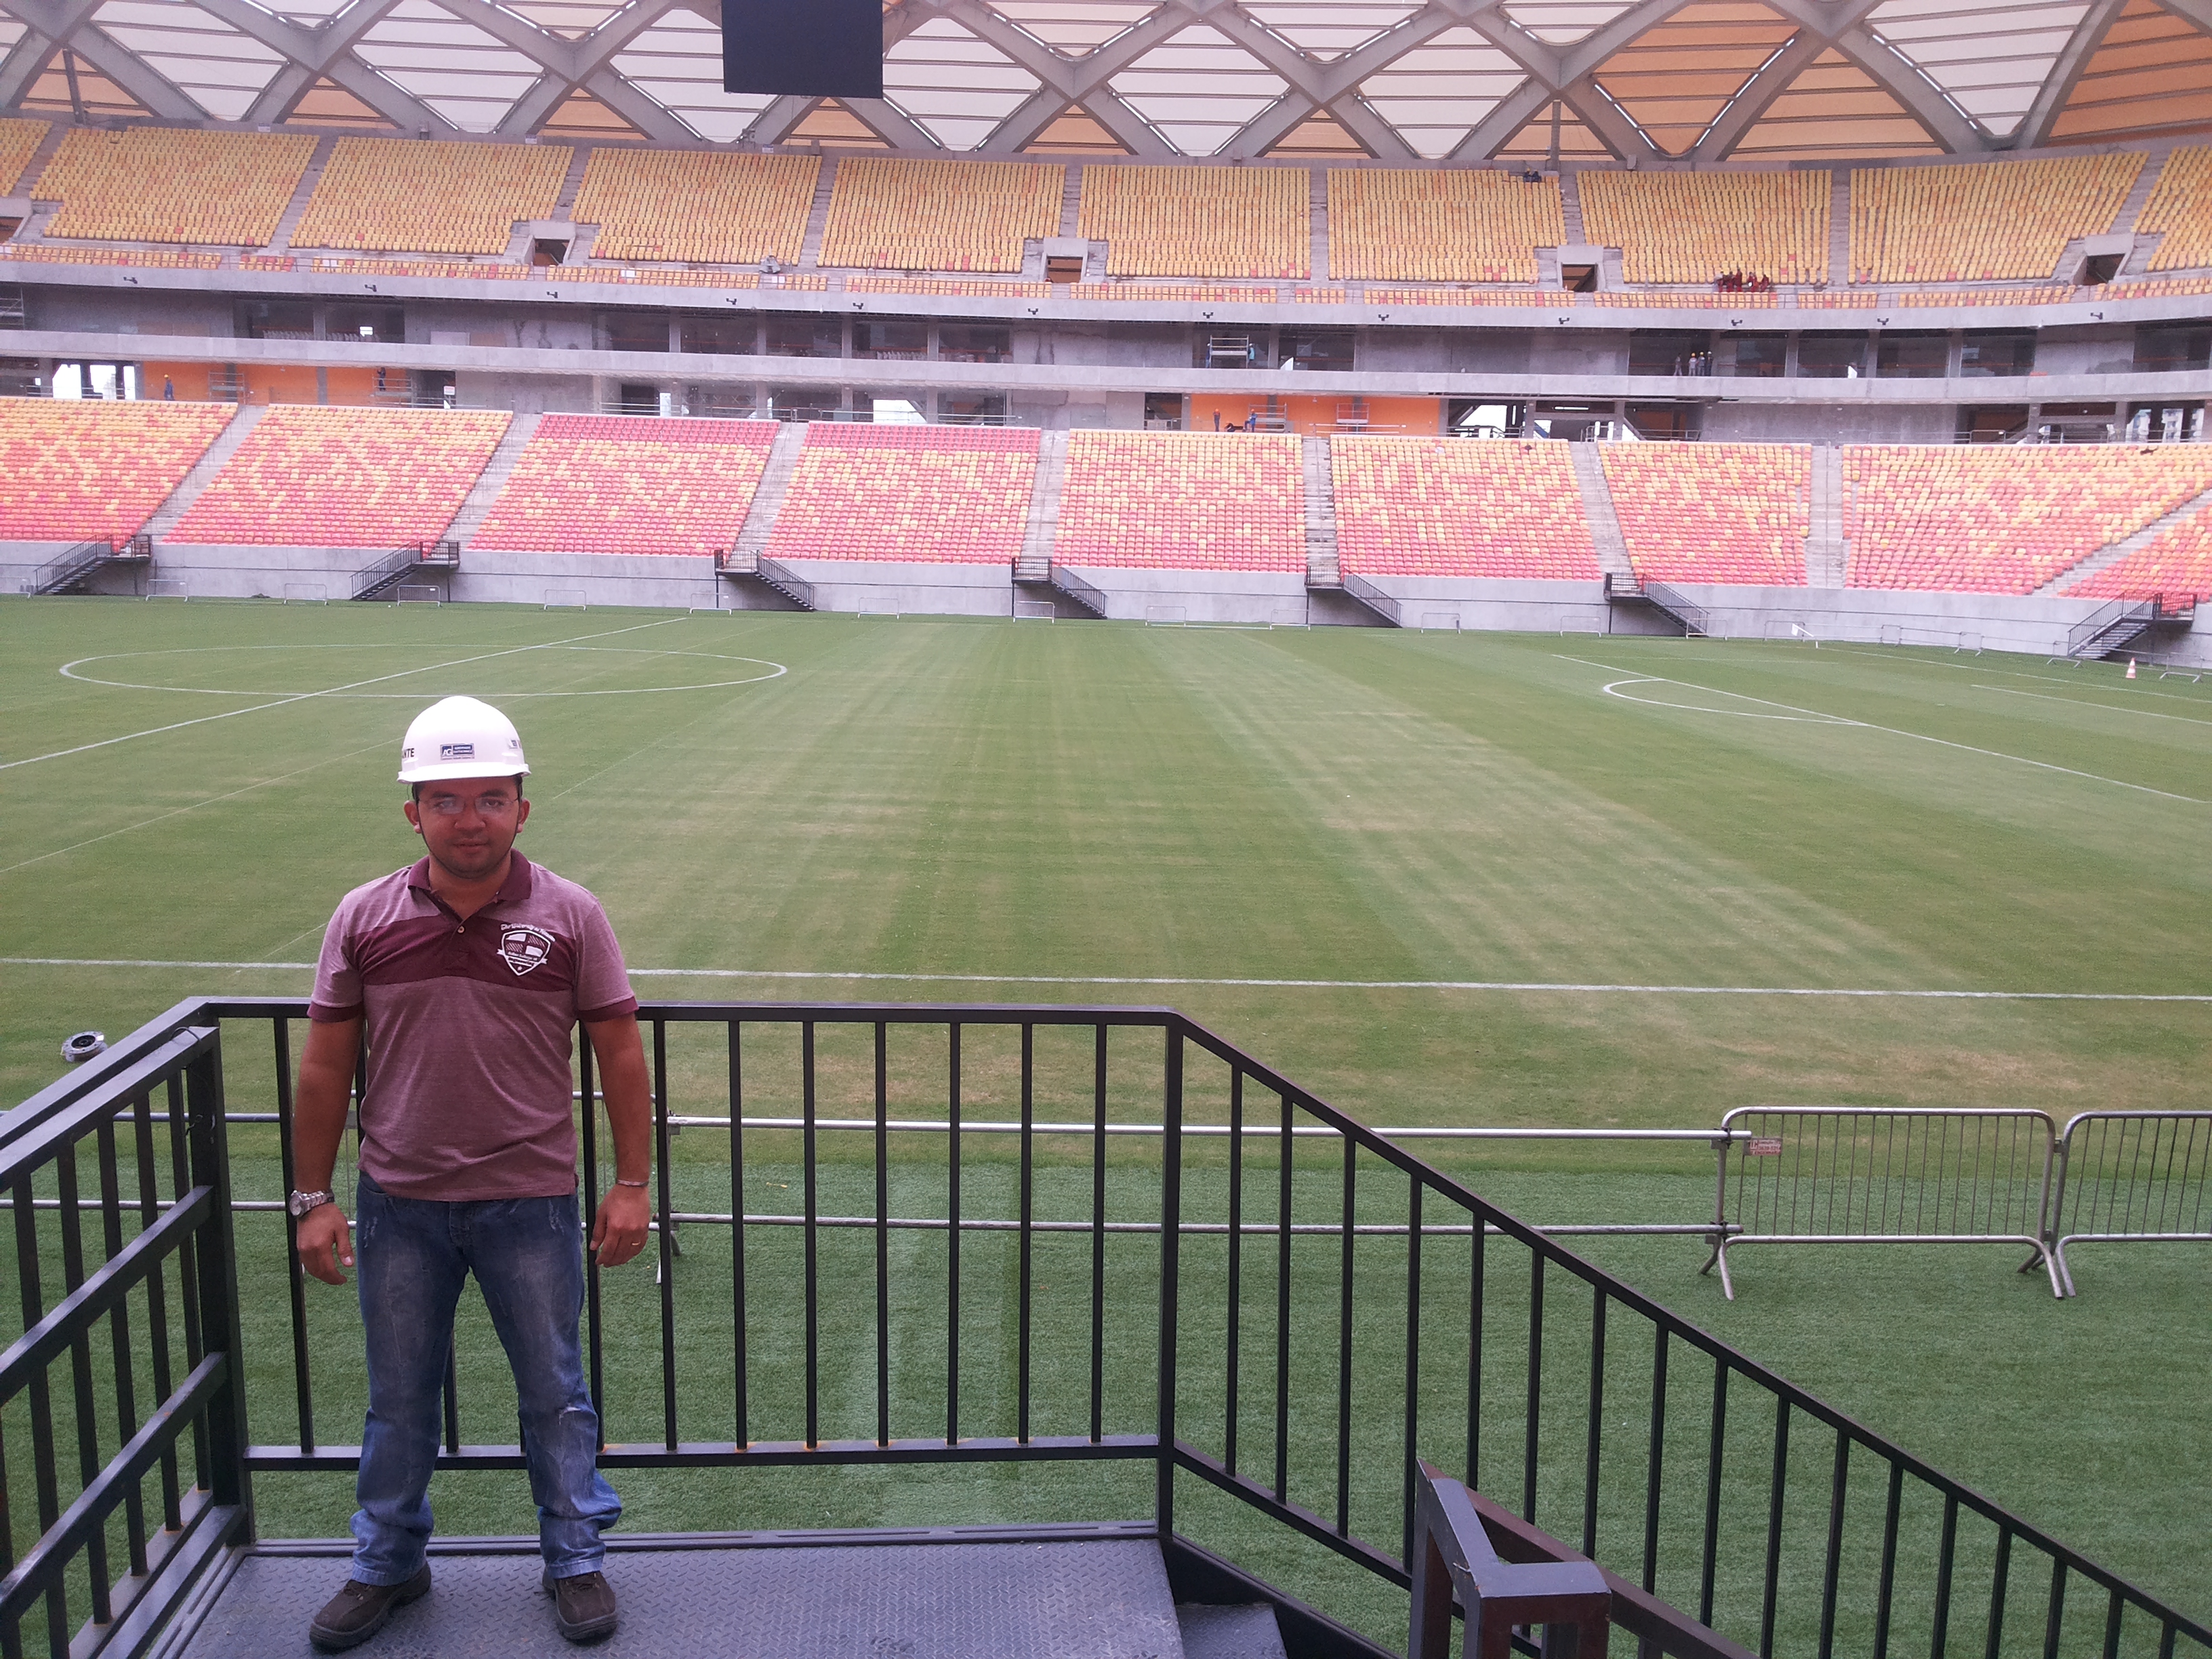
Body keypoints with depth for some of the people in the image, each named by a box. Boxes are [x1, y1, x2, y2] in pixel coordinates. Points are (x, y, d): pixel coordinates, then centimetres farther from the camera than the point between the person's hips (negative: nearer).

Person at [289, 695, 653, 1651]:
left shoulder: (570, 917, -7)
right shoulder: (365, 919, -3)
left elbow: (619, 1053, -3)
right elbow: (325, 1067, 3)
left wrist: (632, 1185, -4)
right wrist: (313, 1198, 3)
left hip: (531, 1202, -1)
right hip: (400, 1204, 2)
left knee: (554, 1393, 11)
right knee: (398, 1399, 17)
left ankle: (575, 1561, 30)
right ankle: (387, 1565, 38)